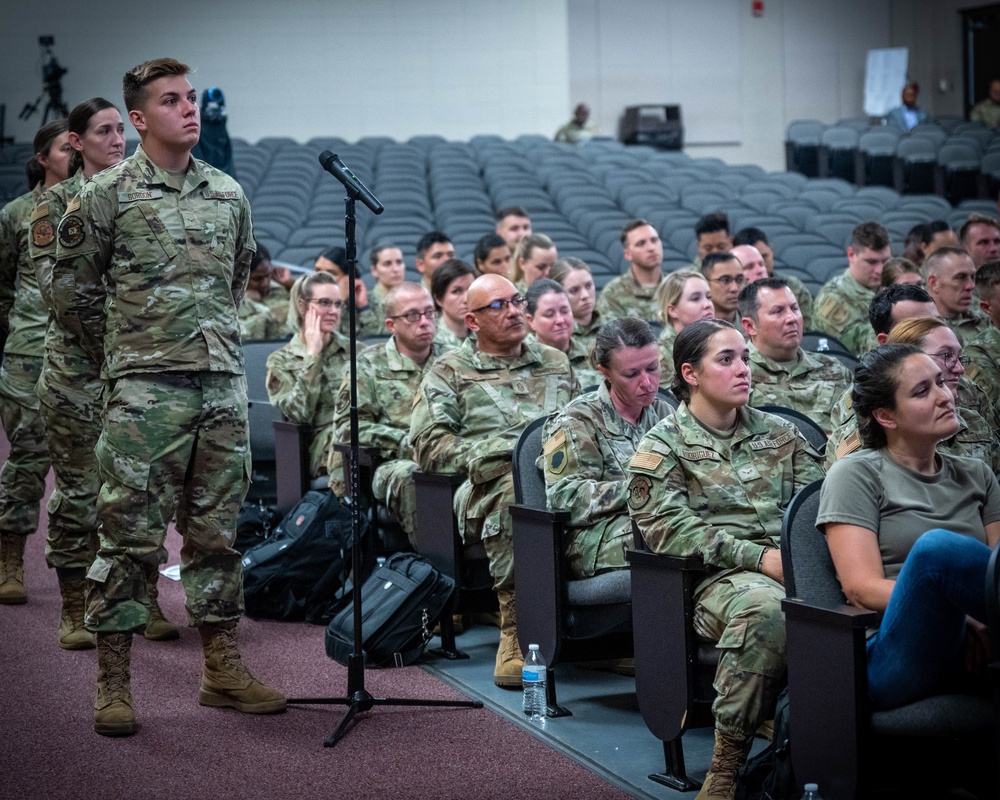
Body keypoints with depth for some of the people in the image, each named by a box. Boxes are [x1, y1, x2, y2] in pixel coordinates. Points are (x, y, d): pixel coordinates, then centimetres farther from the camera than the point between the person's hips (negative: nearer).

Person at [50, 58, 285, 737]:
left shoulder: (229, 194, 13)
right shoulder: (107, 195, -1)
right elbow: (73, 287, 4)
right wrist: (123, 351, 8)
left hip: (225, 384, 5)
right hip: (146, 390, -5)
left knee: (216, 529, 10)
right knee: (131, 532, -4)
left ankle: (223, 669, 18)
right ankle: (114, 683, 2)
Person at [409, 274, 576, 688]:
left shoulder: (555, 362, 29)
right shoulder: (450, 371, 15)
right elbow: (428, 445, 3)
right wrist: (505, 450, -9)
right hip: (490, 482, -3)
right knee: (515, 491, -42)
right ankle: (515, 633, -35)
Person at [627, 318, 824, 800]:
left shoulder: (779, 434, 24)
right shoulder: (663, 447, 9)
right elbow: (668, 528, -5)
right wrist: (759, 557, -13)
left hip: (794, 565, 4)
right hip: (718, 576, -4)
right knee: (764, 608, -40)